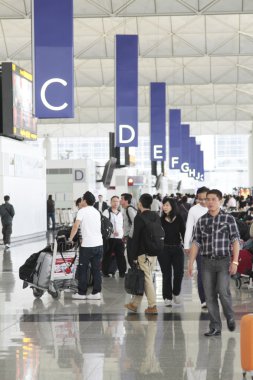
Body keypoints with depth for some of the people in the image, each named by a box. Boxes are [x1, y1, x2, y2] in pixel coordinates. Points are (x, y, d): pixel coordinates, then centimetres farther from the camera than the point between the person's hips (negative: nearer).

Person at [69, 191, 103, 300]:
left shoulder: (82, 211, -5)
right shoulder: (97, 212, 16)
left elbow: (76, 226, -15)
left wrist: (70, 239, -6)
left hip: (87, 246, -6)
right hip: (99, 244, 6)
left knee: (82, 269, 4)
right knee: (96, 269, 9)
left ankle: (81, 293, 7)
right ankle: (96, 292, 8)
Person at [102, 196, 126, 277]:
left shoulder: (120, 214, 18)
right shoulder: (106, 212, -3)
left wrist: (122, 235, 12)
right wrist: (112, 231, -19)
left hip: (119, 238, 5)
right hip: (109, 238, -5)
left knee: (120, 255, 2)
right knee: (107, 256, 1)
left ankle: (122, 272, 8)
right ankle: (105, 272, 10)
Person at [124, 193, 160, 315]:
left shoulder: (139, 218, -13)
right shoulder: (156, 216, 8)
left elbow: (136, 238, -14)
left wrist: (134, 256, -8)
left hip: (143, 253, -7)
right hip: (154, 252, 7)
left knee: (147, 279, -1)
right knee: (142, 278, 14)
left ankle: (152, 306, 2)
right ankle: (134, 304, 22)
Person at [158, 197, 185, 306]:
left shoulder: (179, 219, 0)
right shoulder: (161, 219, -1)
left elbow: (183, 233, 2)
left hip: (177, 249, 0)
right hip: (164, 249, 0)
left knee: (179, 272, -4)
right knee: (166, 274, 3)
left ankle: (176, 293, 19)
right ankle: (167, 297, 13)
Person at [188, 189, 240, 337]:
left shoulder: (229, 219, 0)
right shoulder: (202, 220, 8)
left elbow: (235, 241, -3)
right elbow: (196, 243, 10)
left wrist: (235, 262, -12)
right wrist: (191, 263, 5)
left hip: (224, 261, -3)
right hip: (207, 262, 3)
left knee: (223, 291, -15)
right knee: (210, 295, 2)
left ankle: (230, 317, 12)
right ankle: (215, 327, 11)